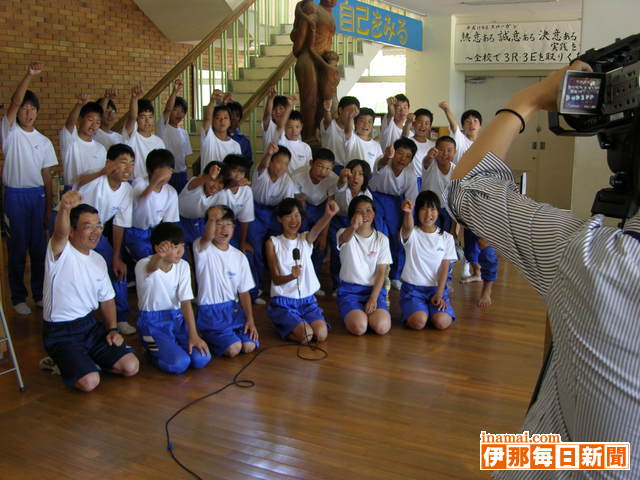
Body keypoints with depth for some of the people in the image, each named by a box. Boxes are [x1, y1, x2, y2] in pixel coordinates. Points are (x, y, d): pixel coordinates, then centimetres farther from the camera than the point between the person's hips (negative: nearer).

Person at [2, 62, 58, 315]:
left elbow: (47, 176, 9)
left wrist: (49, 207, 6)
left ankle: (39, 293, 20)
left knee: (39, 247, 8)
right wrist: (28, 76, -30)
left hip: (38, 195, 3)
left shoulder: (44, 141, 9)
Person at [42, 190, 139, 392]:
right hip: (60, 332, -6)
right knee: (89, 381, -23)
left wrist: (113, 329, 1)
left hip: (90, 325, 6)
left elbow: (107, 299, 16)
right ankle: (63, 362, 8)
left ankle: (81, 362, 14)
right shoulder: (61, 252, -14)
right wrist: (65, 208, -62)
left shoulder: (98, 260, 7)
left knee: (131, 367, -7)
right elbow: (60, 233, -40)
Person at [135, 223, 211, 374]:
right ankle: (153, 350, 8)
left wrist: (193, 335, -13)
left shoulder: (183, 266, -3)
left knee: (201, 359, -15)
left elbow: (186, 302, -4)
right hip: (152, 322, -5)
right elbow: (151, 269, -44)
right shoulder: (143, 265, -18)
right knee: (179, 364, -24)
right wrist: (159, 257, -68)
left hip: (176, 318, 5)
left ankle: (171, 345, 14)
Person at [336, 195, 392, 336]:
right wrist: (353, 227, -59)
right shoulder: (345, 233, -6)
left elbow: (381, 272, 0)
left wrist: (373, 298, -13)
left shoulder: (382, 239, 2)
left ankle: (366, 311, 11)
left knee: (382, 327, -23)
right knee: (358, 328, -25)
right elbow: (344, 239, -34)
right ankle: (351, 313, 10)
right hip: (349, 289, -2)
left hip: (374, 288, 2)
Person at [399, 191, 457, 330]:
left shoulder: (447, 238, 4)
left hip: (437, 288, 2)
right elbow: (407, 228, -31)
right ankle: (411, 308, 10)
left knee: (442, 322, -23)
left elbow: (444, 268, 0)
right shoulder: (412, 234, -4)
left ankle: (432, 307, 11)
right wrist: (407, 213, -55)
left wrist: (439, 294, -12)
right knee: (418, 322, -25)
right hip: (412, 288, -2)